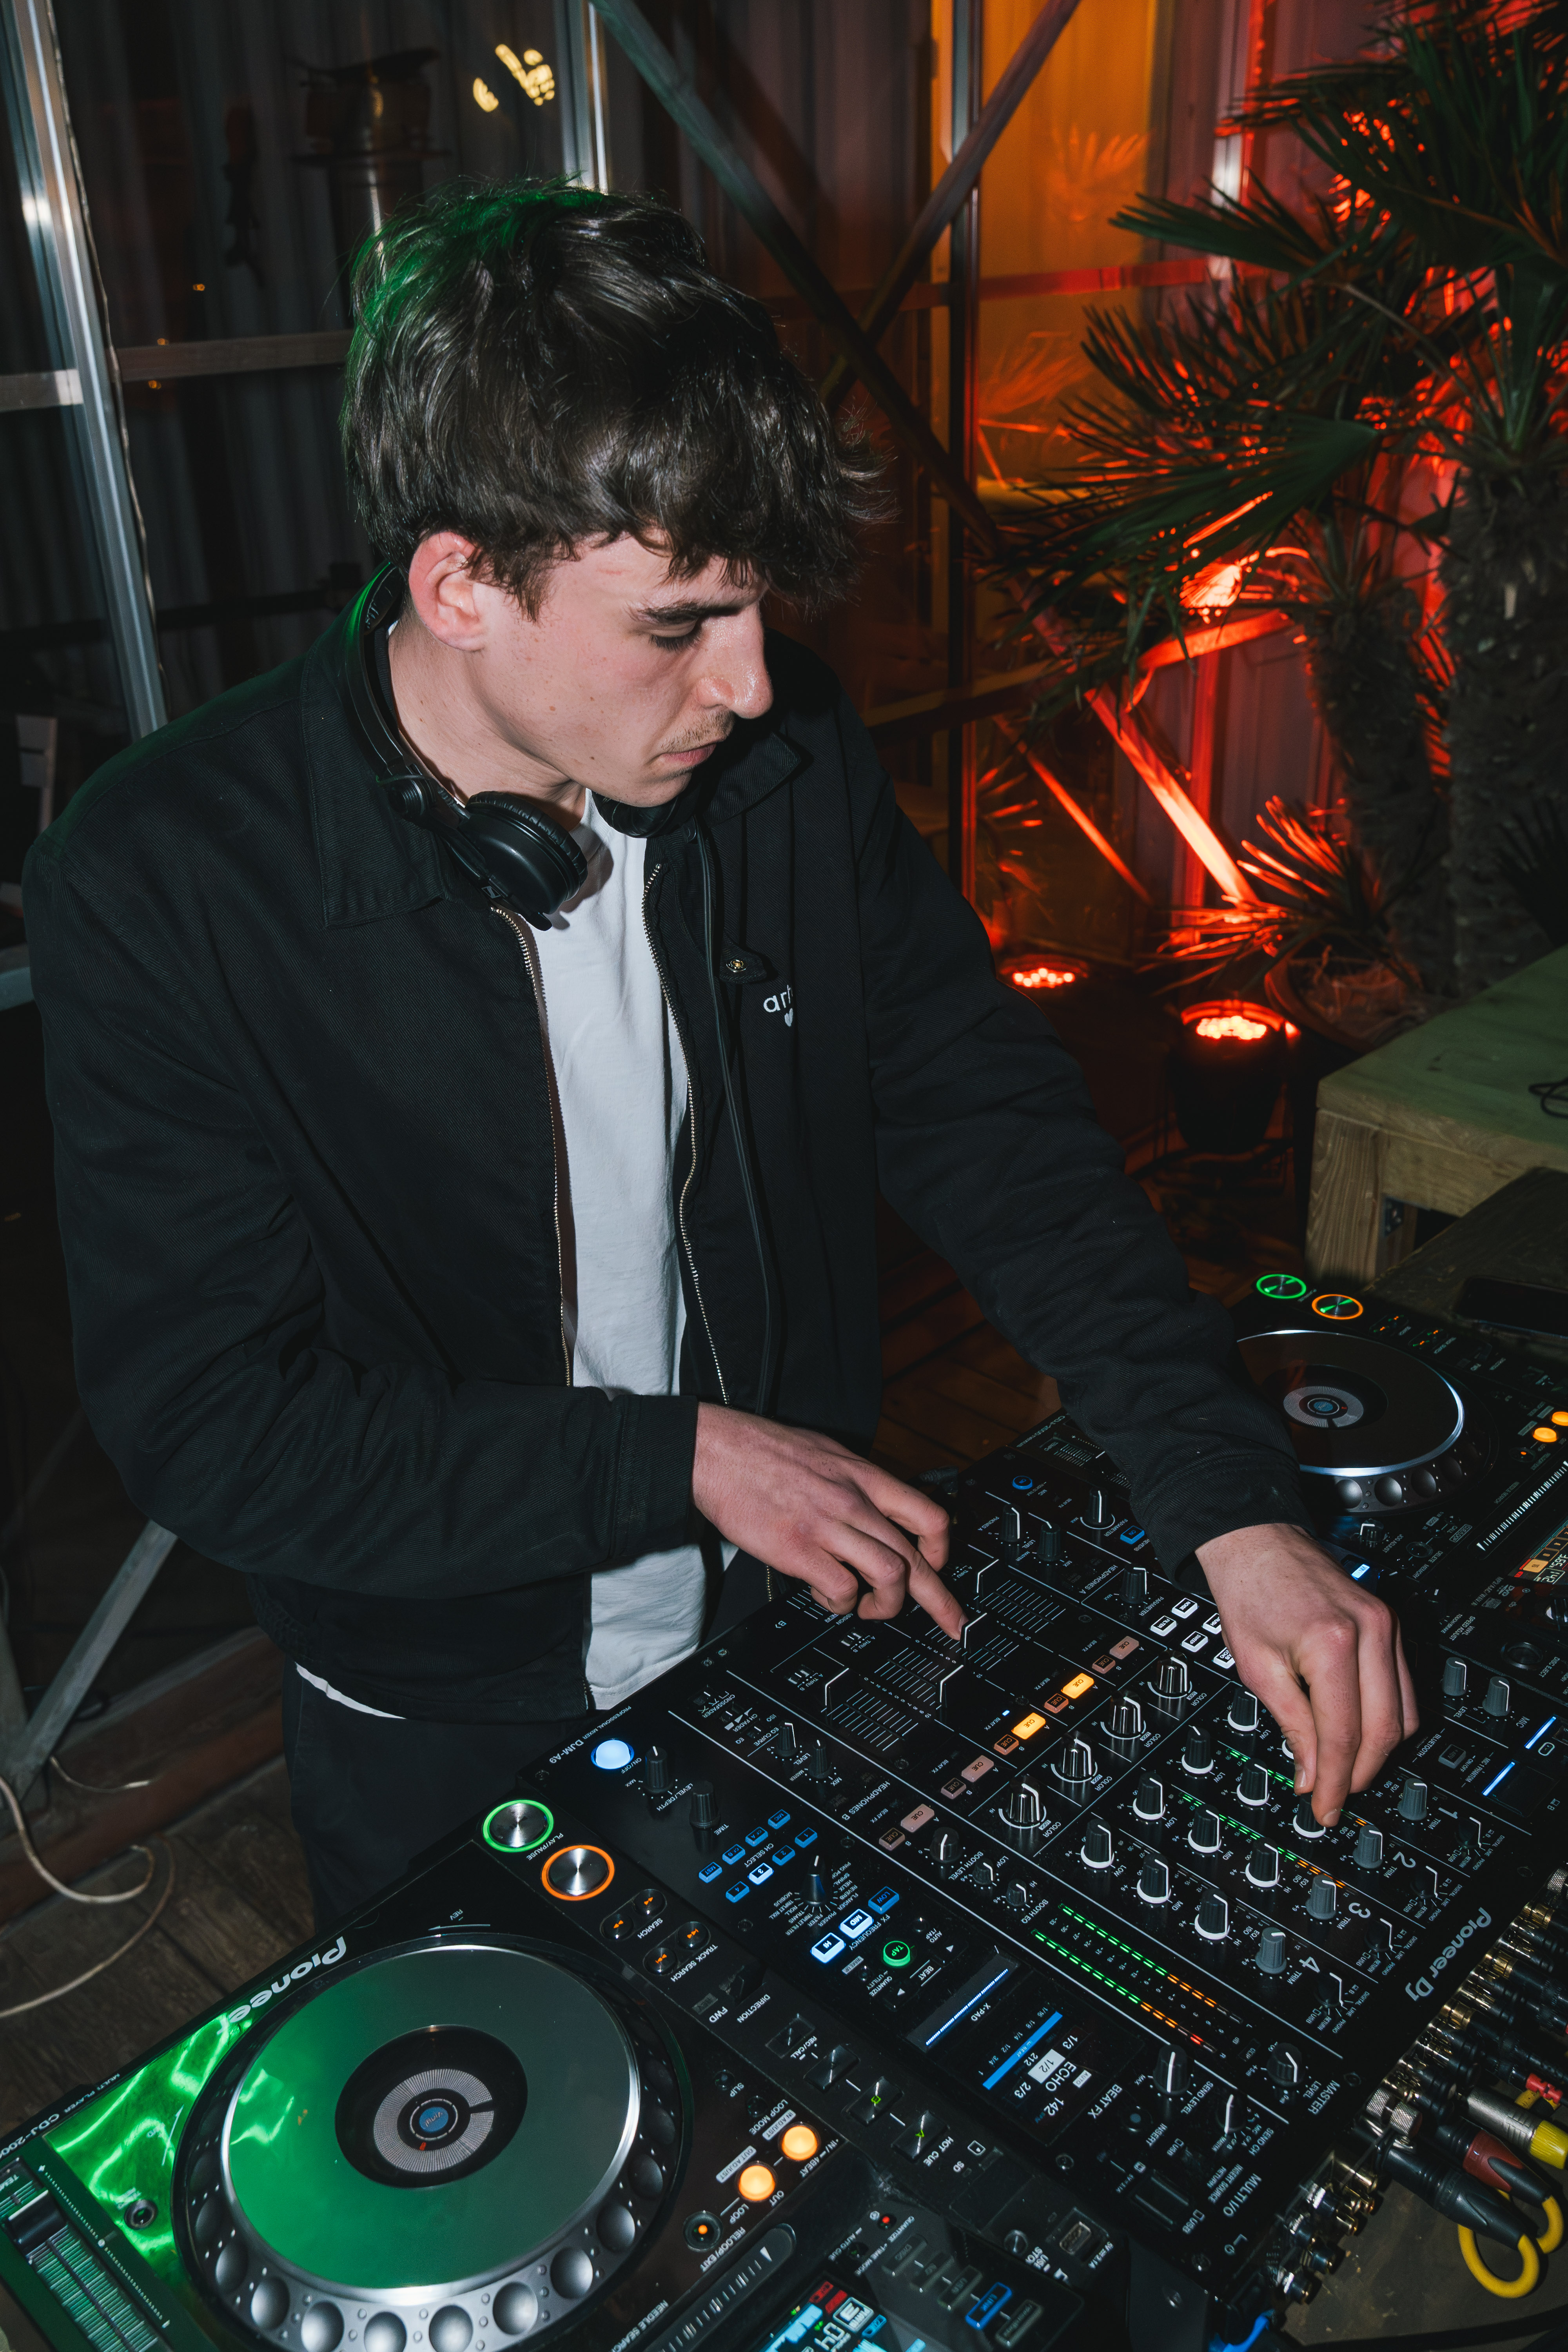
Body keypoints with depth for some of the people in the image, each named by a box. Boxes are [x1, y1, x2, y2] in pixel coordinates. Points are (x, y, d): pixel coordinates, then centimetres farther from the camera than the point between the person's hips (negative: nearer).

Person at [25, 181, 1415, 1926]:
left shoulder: (787, 760, -14)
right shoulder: (157, 885, -25)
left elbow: (992, 1128, -10)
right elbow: (209, 1421, -22)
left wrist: (1237, 1511, -20)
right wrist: (680, 1459, -25)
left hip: (802, 1645, 4)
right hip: (449, 1734, -3)